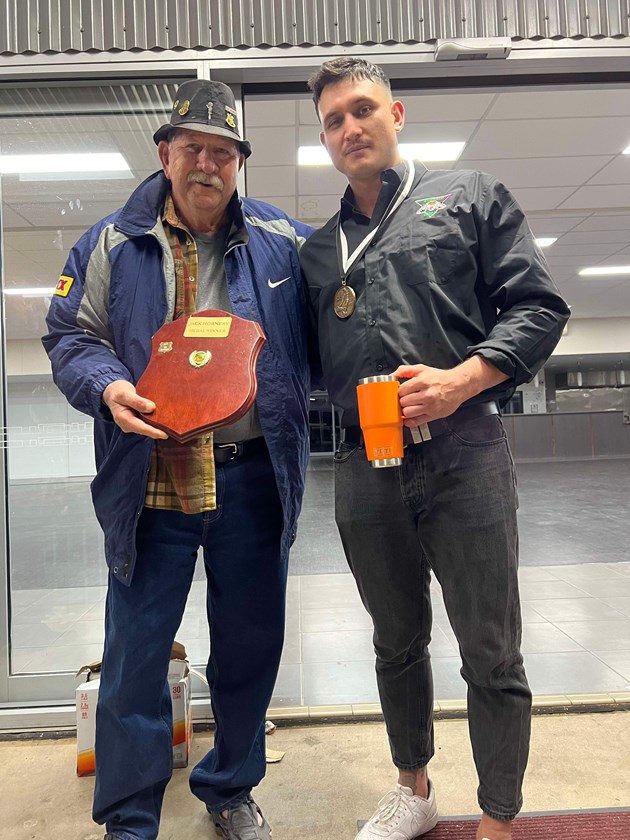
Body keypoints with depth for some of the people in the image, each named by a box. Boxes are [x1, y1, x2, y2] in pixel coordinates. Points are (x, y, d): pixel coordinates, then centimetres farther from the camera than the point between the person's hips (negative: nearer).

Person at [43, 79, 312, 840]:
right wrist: (107, 386, -14)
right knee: (136, 651, 7)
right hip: (150, 482, -1)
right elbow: (69, 336, 5)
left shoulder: (283, 242, 7)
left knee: (251, 642, 14)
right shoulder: (112, 244, 5)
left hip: (253, 480, 2)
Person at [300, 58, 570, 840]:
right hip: (365, 472, 4)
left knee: (491, 656, 5)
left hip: (464, 458, -3)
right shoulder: (319, 249, 18)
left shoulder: (469, 196, 8)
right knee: (397, 644, 19)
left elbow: (538, 305, -1)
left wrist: (462, 379, -15)